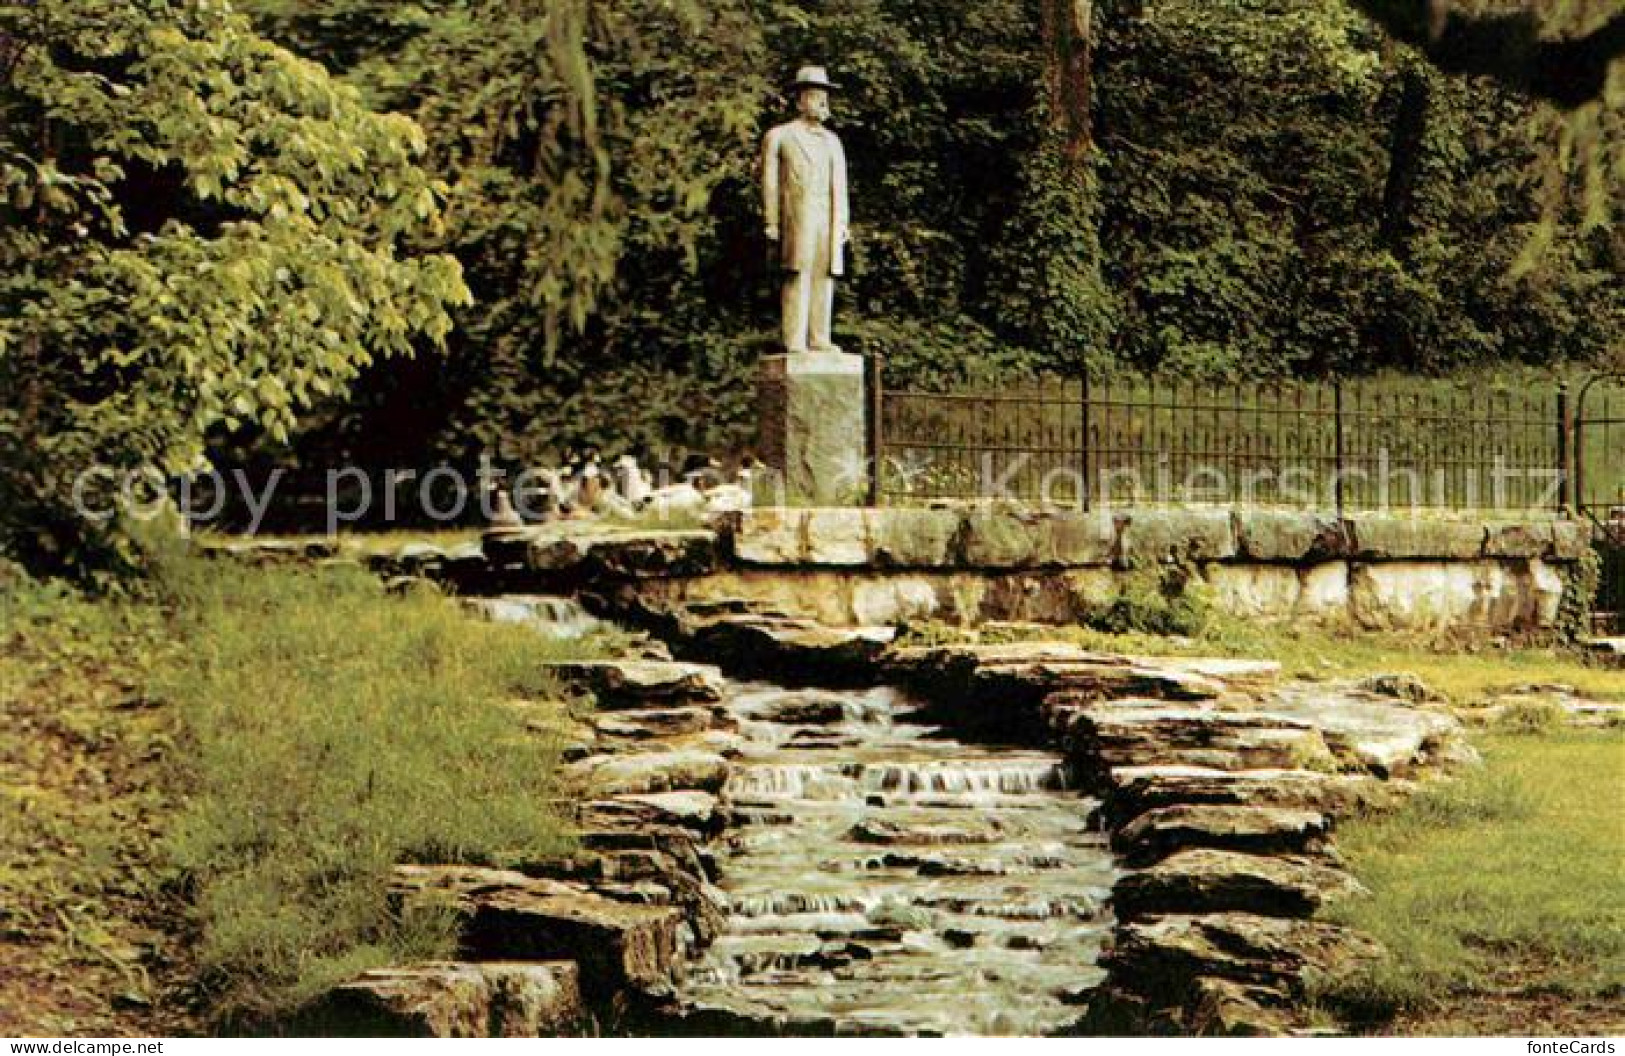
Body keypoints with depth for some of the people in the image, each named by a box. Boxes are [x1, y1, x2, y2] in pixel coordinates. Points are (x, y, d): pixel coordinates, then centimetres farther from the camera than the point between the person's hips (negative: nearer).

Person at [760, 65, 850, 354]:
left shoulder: (832, 141, 21)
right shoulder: (779, 137, 9)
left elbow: (840, 186, 17)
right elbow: (770, 182, 4)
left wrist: (843, 224, 8)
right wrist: (772, 224, -3)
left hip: (829, 219, 4)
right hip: (797, 218, -4)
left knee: (824, 277, 0)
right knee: (798, 277, -9)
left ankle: (819, 339, 2)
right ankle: (795, 341, -10)